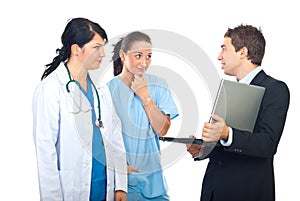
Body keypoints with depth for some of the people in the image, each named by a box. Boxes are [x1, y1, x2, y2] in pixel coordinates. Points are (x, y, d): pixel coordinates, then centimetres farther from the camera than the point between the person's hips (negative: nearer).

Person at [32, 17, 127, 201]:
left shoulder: (100, 89, 8)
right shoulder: (50, 89, -11)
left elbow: (114, 136, 7)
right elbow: (45, 149, -12)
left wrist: (121, 185, 2)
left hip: (106, 186, 6)